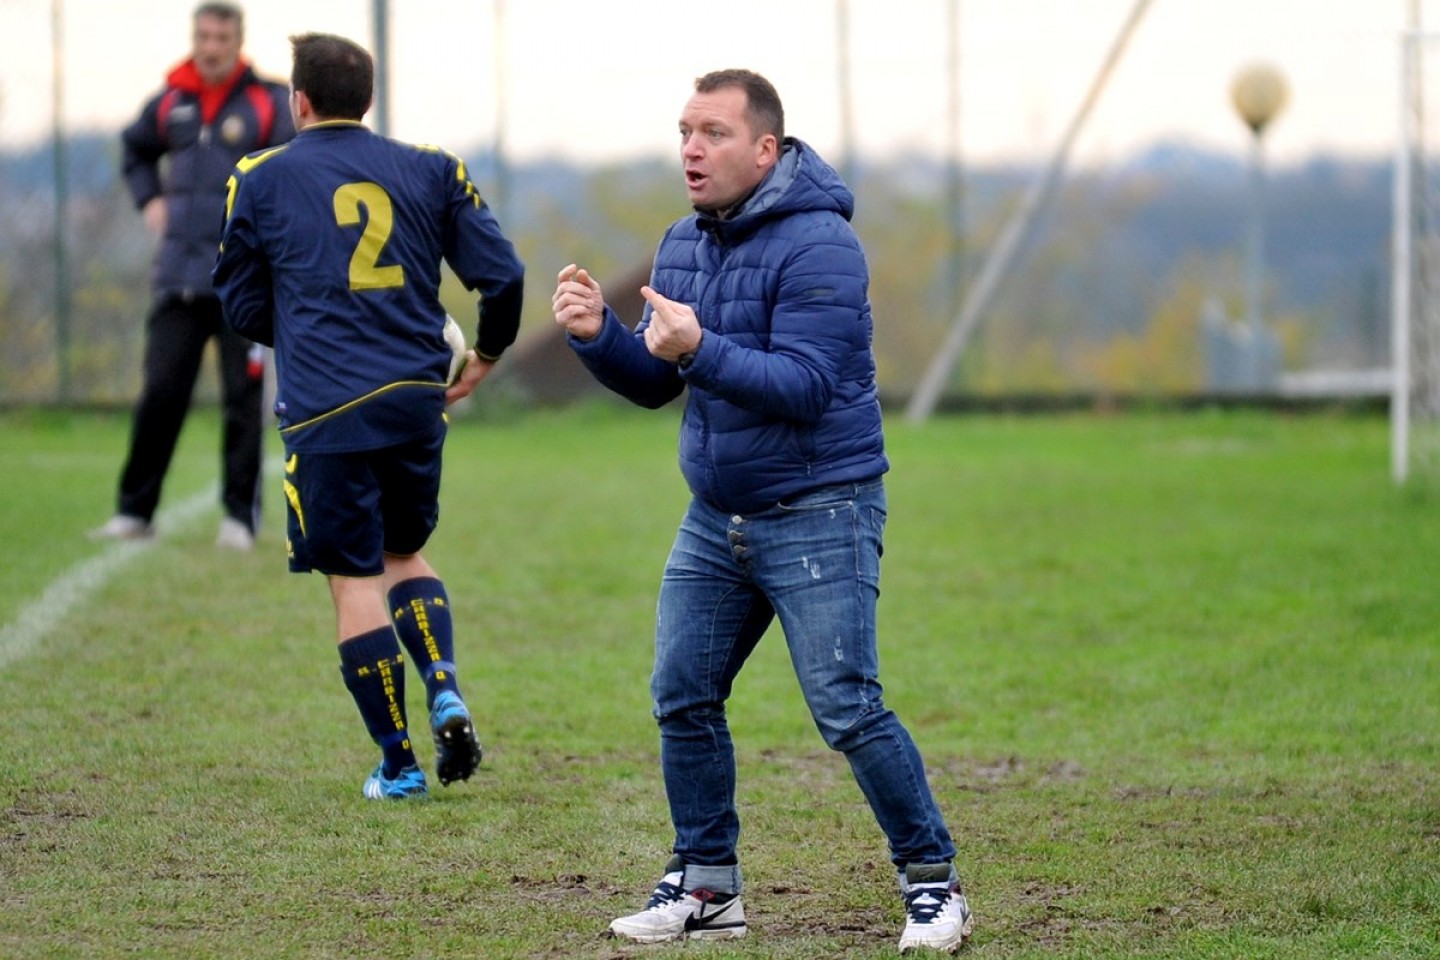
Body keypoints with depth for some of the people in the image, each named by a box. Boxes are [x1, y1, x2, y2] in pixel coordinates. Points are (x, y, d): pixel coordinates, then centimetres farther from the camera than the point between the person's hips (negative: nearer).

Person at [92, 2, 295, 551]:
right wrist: (149, 199, 15)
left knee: (243, 401, 0)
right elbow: (135, 149, 29)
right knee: (160, 394, 1)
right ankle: (134, 510, 8)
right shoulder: (170, 104, 10)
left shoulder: (269, 103, -2)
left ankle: (240, 517, 6)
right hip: (178, 277, 3)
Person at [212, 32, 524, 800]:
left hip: (325, 411, -3)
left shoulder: (259, 180, 4)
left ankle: (398, 763, 3)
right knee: (405, 556, 22)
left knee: (356, 581, 2)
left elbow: (243, 309, 12)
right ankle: (445, 691, -1)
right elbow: (503, 275, 4)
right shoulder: (430, 170, 8)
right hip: (417, 398, 3)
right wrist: (486, 356, 22)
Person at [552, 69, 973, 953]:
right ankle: (708, 888, 17)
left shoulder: (817, 246, -16)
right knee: (683, 698, 5)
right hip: (716, 519, 8)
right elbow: (655, 384, 10)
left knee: (848, 711, -10)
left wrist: (698, 349, -33)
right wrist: (598, 334, -9)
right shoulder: (684, 244, 9)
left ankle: (933, 881, 3)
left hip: (818, 514, -8)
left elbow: (804, 387, -24)